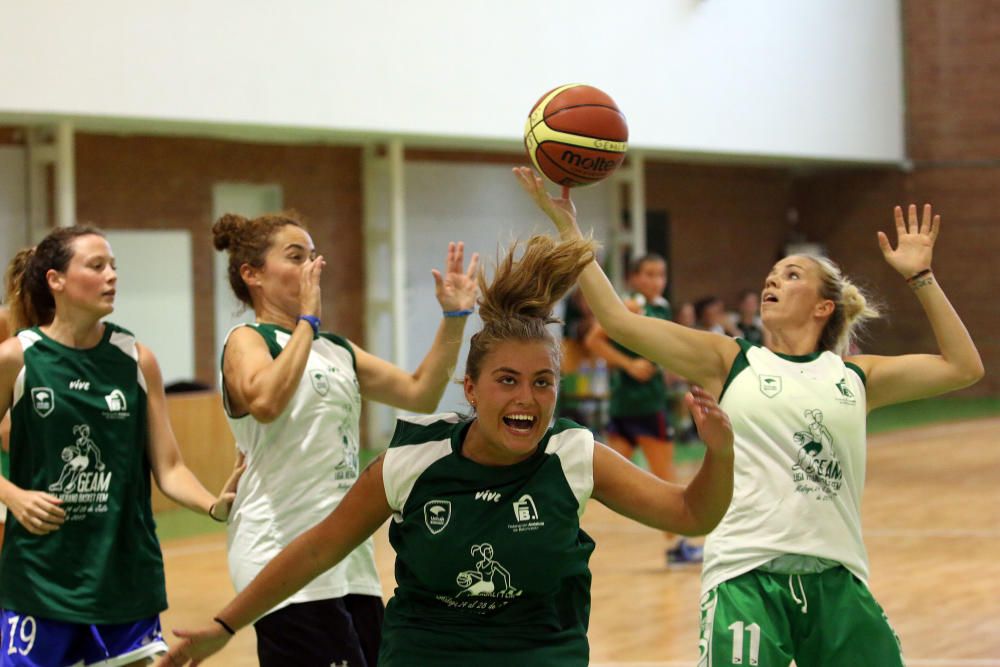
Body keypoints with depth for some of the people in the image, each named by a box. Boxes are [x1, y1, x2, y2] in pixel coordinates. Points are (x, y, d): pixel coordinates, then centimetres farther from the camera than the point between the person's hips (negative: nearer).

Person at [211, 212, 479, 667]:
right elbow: (264, 401, -27)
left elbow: (420, 394, 15)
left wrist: (454, 318, 6)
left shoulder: (335, 349, 18)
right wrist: (307, 320, -19)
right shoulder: (247, 341, -4)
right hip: (286, 559, -8)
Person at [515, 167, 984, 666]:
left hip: (836, 580, 2)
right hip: (747, 577, -2)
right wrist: (566, 224, 2)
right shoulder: (728, 362, 9)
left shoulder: (855, 377, 14)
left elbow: (962, 367, 14)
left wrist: (920, 277, 11)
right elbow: (617, 320, 3)